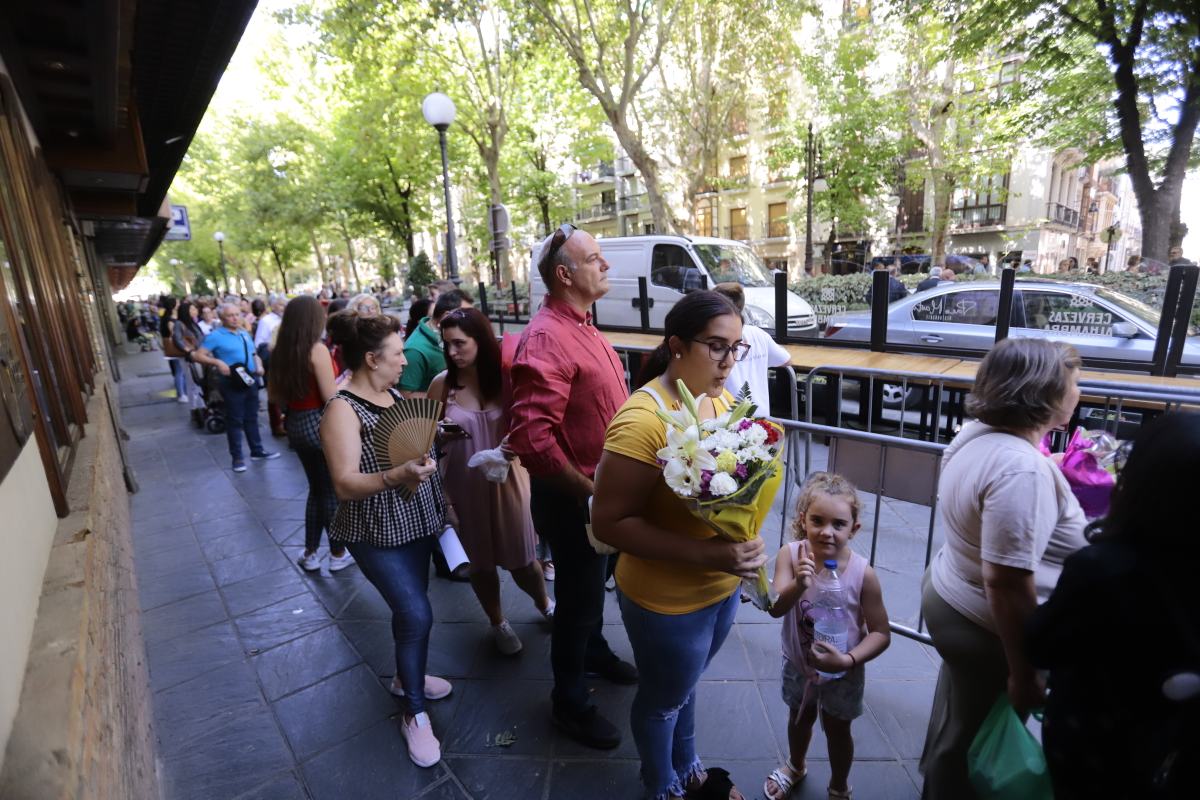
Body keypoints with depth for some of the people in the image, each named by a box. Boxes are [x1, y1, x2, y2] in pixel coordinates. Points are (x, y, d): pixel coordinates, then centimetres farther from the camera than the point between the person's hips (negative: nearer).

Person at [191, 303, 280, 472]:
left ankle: (257, 450, 26)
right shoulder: (215, 336, -8)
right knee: (235, 420, 1)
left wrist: (259, 366, 2)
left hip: (251, 380, 6)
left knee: (251, 417, 15)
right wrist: (217, 362, -25)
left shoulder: (245, 334, 13)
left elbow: (253, 354, 22)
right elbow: (197, 356, -11)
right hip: (232, 383, -6)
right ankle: (237, 457, 10)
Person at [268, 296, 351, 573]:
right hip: (321, 425, -7)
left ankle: (310, 554, 29)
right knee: (334, 491, 9)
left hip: (296, 426, 7)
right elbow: (331, 397, -20)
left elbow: (273, 396, 12)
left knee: (317, 488, 21)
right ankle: (338, 554, 22)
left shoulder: (281, 352, 4)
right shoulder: (317, 349, -17)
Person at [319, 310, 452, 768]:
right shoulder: (342, 410, -20)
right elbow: (345, 485, -28)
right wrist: (396, 477, -42)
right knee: (417, 615, -8)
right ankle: (414, 714, 14)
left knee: (408, 608, 20)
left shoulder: (395, 395, 3)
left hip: (416, 523, 8)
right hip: (377, 533, -7)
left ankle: (406, 678, 44)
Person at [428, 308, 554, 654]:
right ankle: (498, 623, 42)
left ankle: (545, 604, 42)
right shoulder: (441, 384, -6)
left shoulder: (506, 378, -11)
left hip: (506, 478, -1)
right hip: (463, 483, 2)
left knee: (520, 559, 9)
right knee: (480, 560, 16)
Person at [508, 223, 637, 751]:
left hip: (600, 489, 9)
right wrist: (588, 493, -24)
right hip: (570, 498, -9)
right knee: (578, 596, 10)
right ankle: (570, 702, 35)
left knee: (593, 583, 28)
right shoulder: (546, 339, -25)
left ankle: (593, 651, 55)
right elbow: (531, 436, -32)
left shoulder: (582, 327, 7)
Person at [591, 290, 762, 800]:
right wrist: (705, 552, -31)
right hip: (668, 600, -6)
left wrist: (746, 538, -6)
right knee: (663, 699, 22)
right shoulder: (642, 420, -28)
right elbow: (608, 523, -26)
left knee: (686, 686, 31)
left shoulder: (722, 399, -5)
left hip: (725, 587, 7)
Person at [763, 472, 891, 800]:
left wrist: (847, 660, -31)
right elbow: (775, 609, -35)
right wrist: (798, 585, -54)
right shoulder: (790, 556, -27)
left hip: (842, 672, -1)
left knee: (837, 729, 24)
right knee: (799, 718, 28)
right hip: (798, 663, 2)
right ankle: (796, 766, 60)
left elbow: (881, 633, -19)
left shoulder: (863, 573, -28)